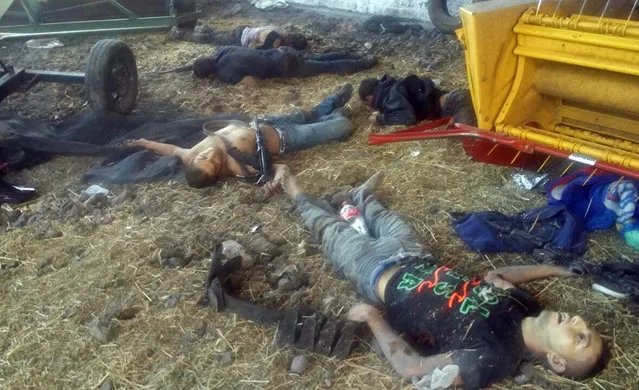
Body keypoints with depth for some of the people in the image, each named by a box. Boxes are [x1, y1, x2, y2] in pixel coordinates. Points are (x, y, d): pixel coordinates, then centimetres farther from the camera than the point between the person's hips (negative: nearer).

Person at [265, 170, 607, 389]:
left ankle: (298, 194, 42)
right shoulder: (523, 304, -15)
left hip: (379, 276, -5)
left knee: (336, 232, 14)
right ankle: (361, 196, 60)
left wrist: (373, 318, -28)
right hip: (414, 260, 5)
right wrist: (552, 269, 1)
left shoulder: (495, 357, -34)